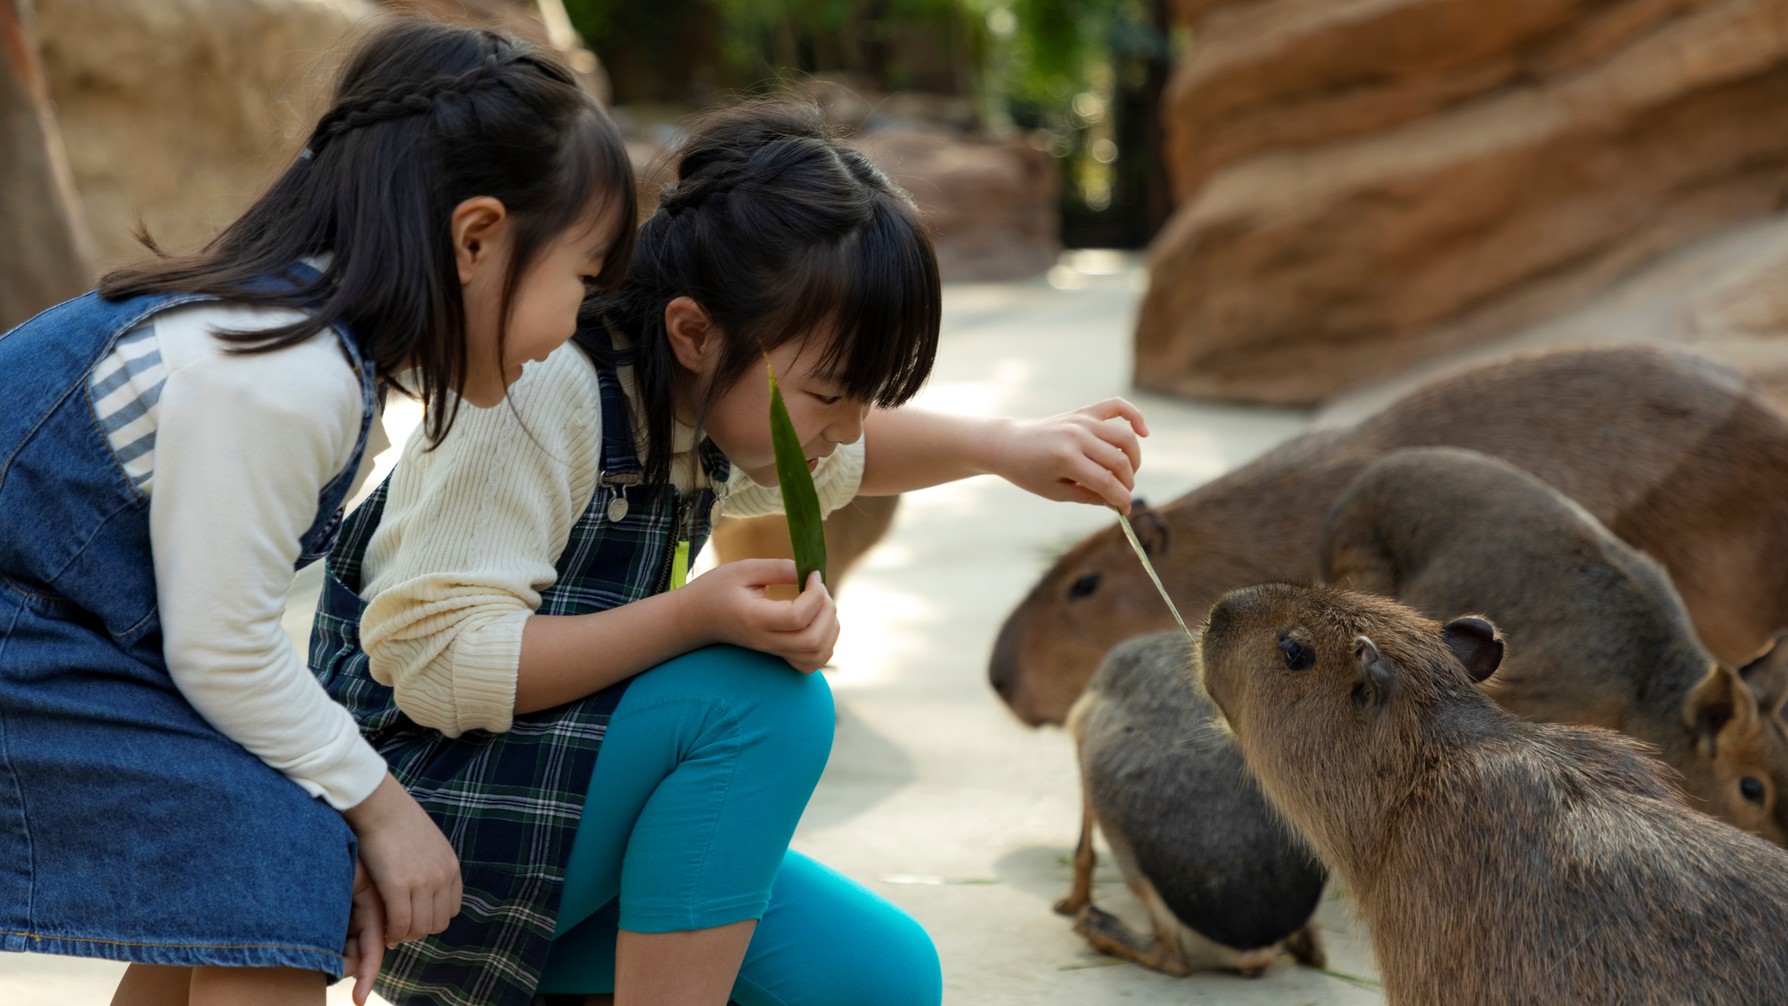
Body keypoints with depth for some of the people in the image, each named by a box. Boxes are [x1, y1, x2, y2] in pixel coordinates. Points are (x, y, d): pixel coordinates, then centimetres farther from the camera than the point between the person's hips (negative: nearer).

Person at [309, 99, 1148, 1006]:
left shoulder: (694, 387, 2)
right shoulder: (545, 393, -24)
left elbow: (839, 456, 24)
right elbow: (426, 658, -28)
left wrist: (1008, 447, 7)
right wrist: (696, 615, -35)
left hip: (559, 788, 9)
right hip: (411, 801, -8)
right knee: (766, 701, -28)